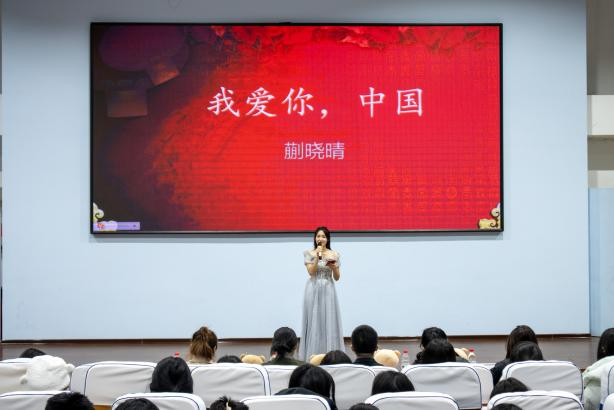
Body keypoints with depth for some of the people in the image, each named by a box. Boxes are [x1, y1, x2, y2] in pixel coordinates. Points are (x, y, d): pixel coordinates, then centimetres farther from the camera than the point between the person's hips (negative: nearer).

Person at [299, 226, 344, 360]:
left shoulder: (334, 254, 5)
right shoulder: (309, 253, 2)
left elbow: (337, 278, 6)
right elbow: (311, 272, -10)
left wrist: (334, 267, -13)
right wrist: (317, 256, -16)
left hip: (328, 290, 1)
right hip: (313, 290, -1)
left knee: (329, 320, 0)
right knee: (314, 320, 0)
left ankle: (330, 354, 4)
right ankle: (313, 354, 4)